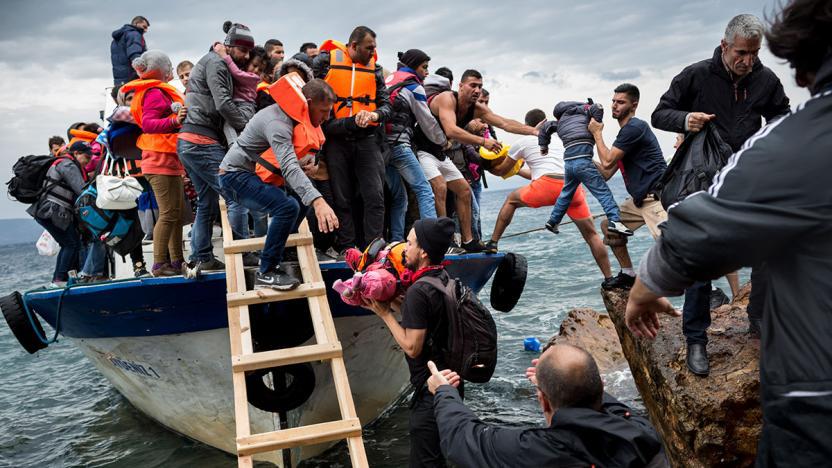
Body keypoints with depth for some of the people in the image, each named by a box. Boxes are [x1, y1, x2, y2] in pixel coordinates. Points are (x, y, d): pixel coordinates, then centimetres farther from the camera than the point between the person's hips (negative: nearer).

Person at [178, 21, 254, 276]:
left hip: (188, 143, 10)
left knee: (207, 203, 13)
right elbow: (223, 103, -16)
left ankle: (201, 259, 16)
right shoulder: (215, 62, -5)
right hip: (202, 142, -10)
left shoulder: (214, 63, 25)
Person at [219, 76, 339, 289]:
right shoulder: (278, 122, -28)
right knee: (288, 207, -26)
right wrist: (318, 201, -53)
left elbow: (305, 151, 13)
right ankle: (266, 274, -17)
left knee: (303, 199, 13)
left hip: (256, 173, 10)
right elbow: (290, 168, -41)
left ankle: (277, 250, 16)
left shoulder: (297, 116, 2)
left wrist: (309, 164, -13)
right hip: (236, 175, -10)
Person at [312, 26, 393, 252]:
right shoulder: (325, 60, 2)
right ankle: (347, 250, 10)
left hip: (367, 138, 2)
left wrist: (375, 115, -14)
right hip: (336, 139, -2)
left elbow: (386, 104, 9)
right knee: (342, 198, 3)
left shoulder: (374, 67, 10)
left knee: (375, 197, -7)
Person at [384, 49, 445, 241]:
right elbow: (427, 122, 3)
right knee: (424, 191, -9)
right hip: (399, 145, -8)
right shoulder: (413, 87, 1)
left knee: (399, 196, 13)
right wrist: (443, 141, 18)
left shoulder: (388, 80, 23)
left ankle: (396, 241, 10)